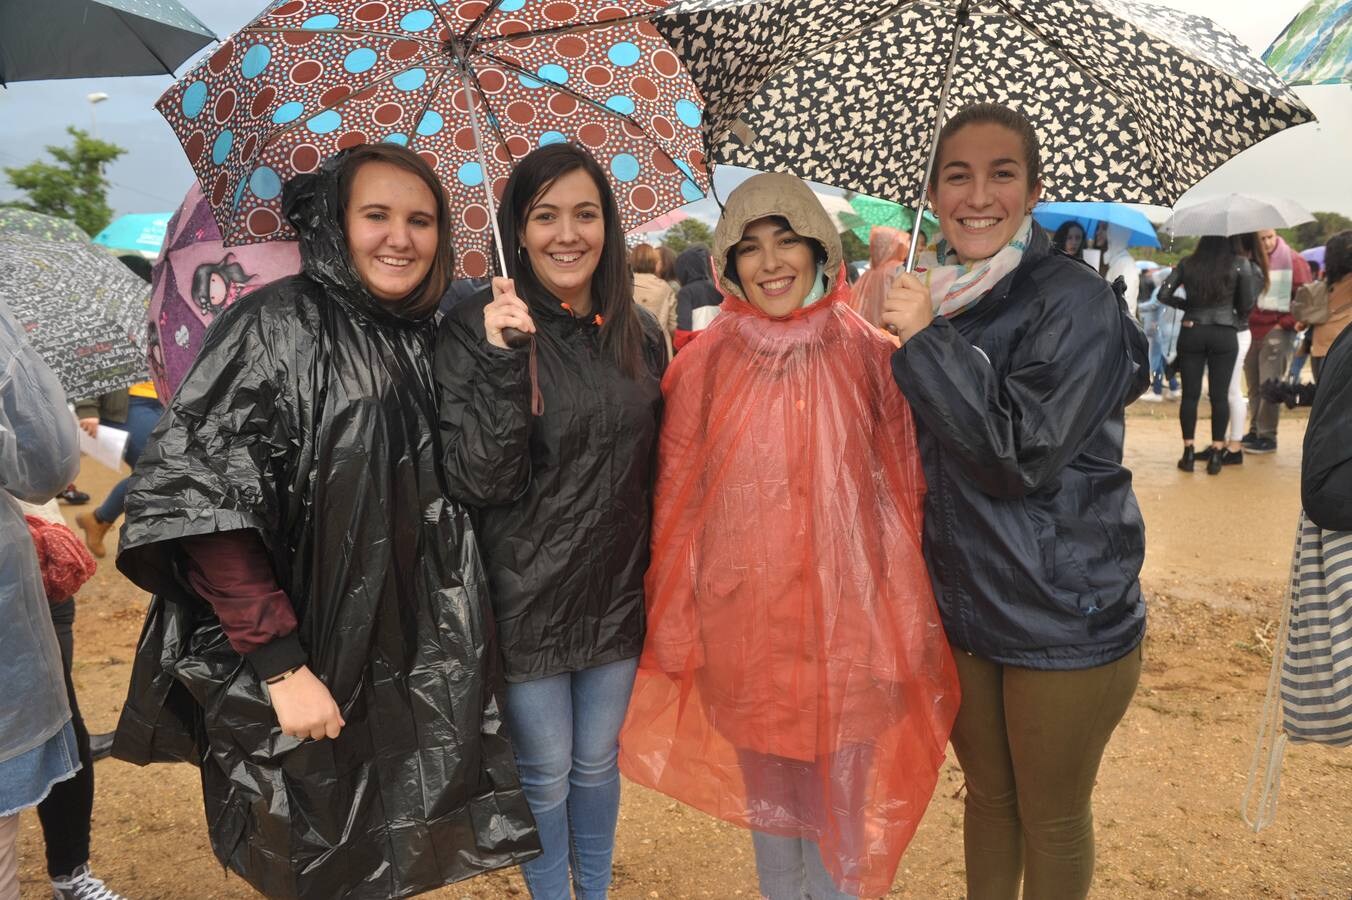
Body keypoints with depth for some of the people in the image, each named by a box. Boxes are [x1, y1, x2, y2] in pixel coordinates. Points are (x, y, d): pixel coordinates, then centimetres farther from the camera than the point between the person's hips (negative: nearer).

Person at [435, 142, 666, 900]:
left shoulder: (639, 332, 0)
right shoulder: (476, 331, -13)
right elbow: (483, 483, -20)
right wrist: (502, 362, -31)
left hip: (618, 593, 4)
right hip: (527, 601, -4)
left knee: (597, 763, 21)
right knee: (545, 774, 14)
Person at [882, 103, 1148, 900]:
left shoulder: (1076, 304, -15)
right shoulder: (938, 299, 5)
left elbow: (1024, 455, -24)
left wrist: (927, 342, -24)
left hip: (1064, 619, -5)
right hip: (964, 609, 6)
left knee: (1054, 823, 13)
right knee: (987, 797, 22)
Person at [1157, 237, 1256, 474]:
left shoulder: (1187, 263, 1)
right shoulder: (1240, 264, -3)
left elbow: (1164, 295, 0)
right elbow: (1246, 305, -3)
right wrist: (1236, 317, 17)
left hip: (1191, 332, 1)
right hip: (1225, 334, -1)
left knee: (1190, 394, 6)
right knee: (1220, 395, 4)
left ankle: (1189, 451, 7)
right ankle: (1216, 453, 6)